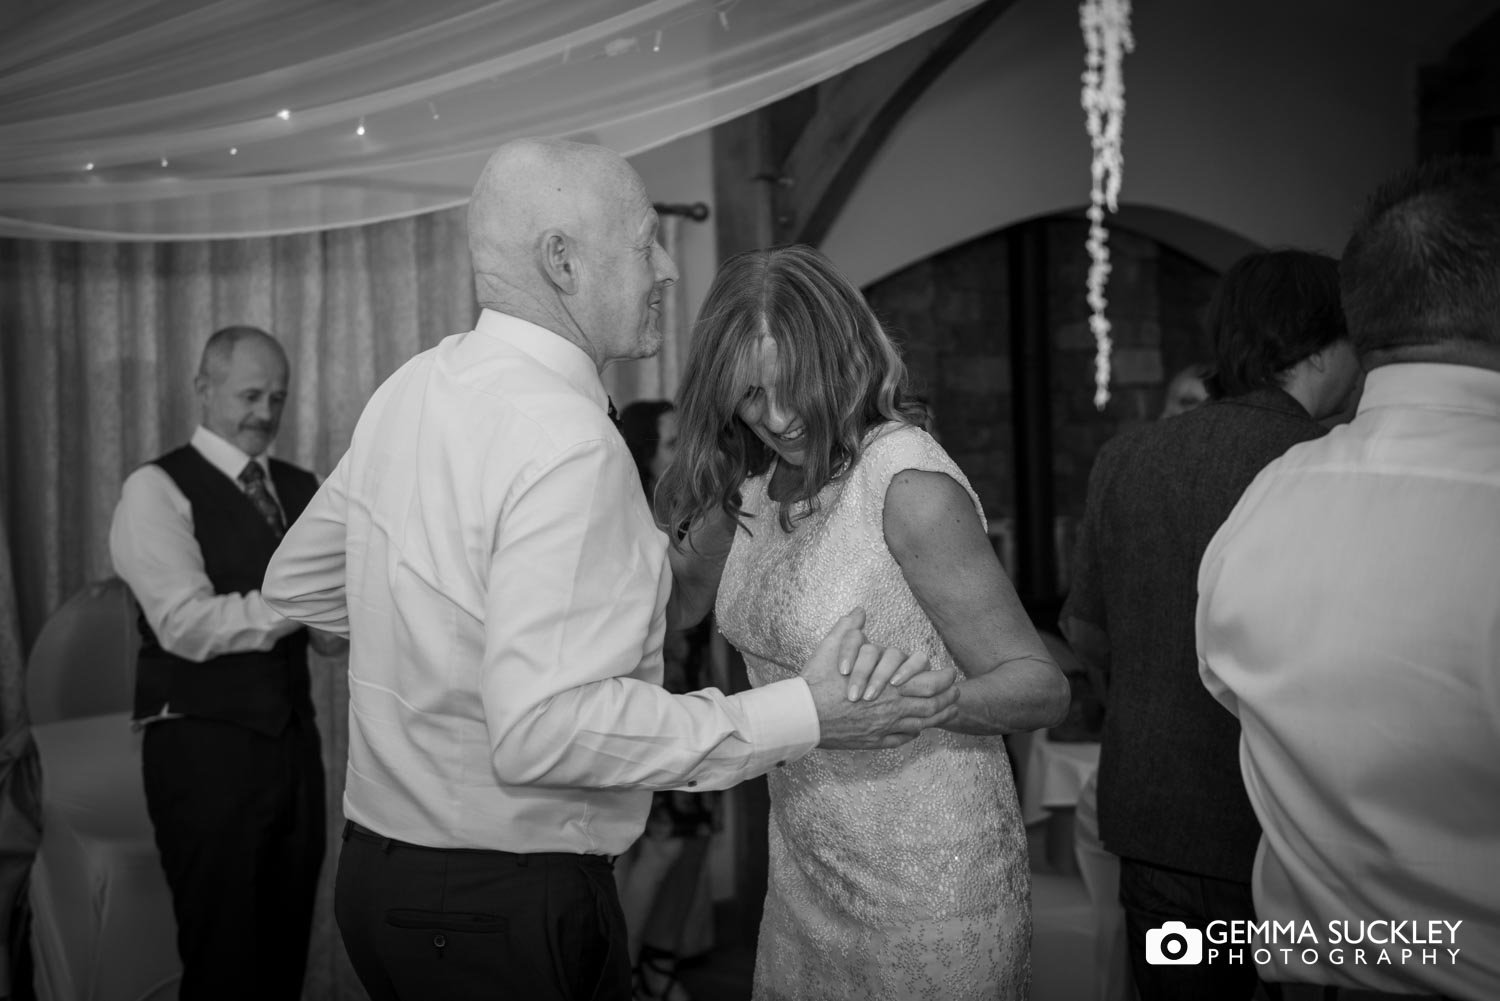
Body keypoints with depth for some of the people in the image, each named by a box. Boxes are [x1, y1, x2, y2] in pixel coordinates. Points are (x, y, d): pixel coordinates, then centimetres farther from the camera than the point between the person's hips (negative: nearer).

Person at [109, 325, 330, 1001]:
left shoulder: (300, 488, 12)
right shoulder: (157, 489, -7)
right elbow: (188, 626, -19)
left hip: (292, 737, 6)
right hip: (204, 746, -6)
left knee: (287, 946, 15)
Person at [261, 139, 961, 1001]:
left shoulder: (413, 386, 4)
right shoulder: (566, 441, -24)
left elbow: (298, 581, 15)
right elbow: (542, 729, -30)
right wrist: (801, 716, -26)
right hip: (505, 908, -9)